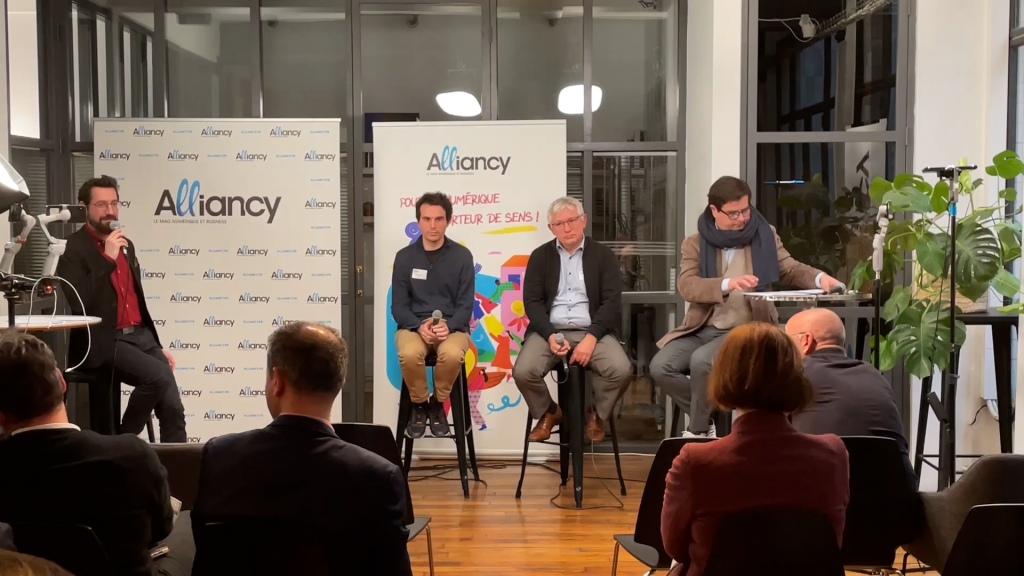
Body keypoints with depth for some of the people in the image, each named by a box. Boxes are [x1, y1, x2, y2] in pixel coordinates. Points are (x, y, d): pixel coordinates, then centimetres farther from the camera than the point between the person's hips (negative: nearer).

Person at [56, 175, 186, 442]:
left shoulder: (126, 244, 16)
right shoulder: (72, 248, -7)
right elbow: (77, 304, -21)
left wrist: (156, 345, 19)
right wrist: (108, 259, -20)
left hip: (140, 336, 7)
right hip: (103, 342, -7)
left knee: (172, 408, -8)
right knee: (159, 375, -27)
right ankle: (123, 440, -6)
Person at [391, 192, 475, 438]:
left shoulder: (462, 255, 2)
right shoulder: (405, 257, 5)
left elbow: (466, 304, 0)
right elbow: (398, 306, 2)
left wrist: (449, 326, -20)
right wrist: (419, 326, -18)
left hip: (452, 326, 0)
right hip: (413, 325, 1)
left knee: (452, 354, -35)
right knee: (409, 354, -35)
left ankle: (437, 404, -5)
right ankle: (419, 405, -5)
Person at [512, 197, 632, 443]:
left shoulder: (603, 255, 6)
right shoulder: (540, 256, 9)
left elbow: (612, 301, -2)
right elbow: (532, 301, 2)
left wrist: (591, 338, -17)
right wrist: (551, 335, -15)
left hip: (591, 331, 0)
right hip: (549, 330, 1)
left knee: (621, 370, -27)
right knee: (523, 372, -26)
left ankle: (597, 414, 6)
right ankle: (549, 412, 7)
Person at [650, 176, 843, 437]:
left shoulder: (765, 235, 6)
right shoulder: (695, 244, 2)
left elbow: (791, 269, 10)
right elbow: (686, 286, -13)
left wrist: (820, 278, -13)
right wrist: (727, 284, -31)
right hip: (701, 328, 3)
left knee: (701, 361, -30)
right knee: (660, 366, -19)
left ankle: (697, 431, -8)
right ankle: (705, 419, 3)